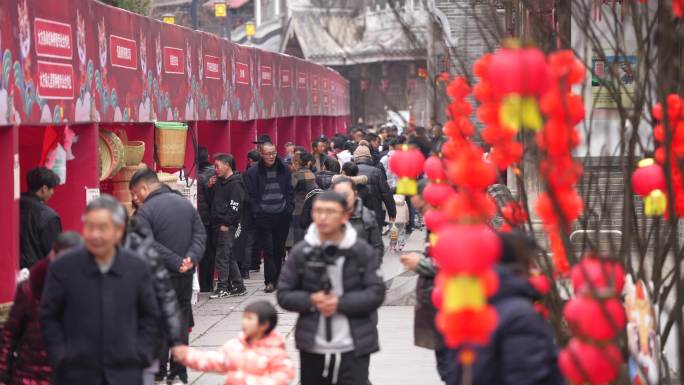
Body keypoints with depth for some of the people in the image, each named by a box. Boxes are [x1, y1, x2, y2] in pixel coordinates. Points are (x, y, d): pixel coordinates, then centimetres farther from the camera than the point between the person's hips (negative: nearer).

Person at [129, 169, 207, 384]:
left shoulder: (145, 210, -11)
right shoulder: (185, 203, 9)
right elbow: (200, 234, 4)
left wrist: (176, 262, -18)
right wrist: (192, 257, -9)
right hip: (185, 277, 5)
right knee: (181, 322, 13)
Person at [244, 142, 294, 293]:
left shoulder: (284, 170, 8)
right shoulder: (253, 172, 0)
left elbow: (290, 192, 11)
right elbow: (251, 196, 0)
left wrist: (289, 209, 2)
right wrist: (257, 212, -9)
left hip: (282, 215, 3)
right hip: (264, 217, -3)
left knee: (280, 249, 8)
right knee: (268, 250, -5)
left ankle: (277, 279, 18)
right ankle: (270, 281, -3)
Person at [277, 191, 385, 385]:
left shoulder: (363, 251, -5)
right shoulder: (301, 252, 0)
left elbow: (376, 293, -7)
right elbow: (283, 295, 3)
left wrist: (341, 303, -17)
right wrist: (310, 301, -15)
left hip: (353, 348, -3)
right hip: (312, 348, 3)